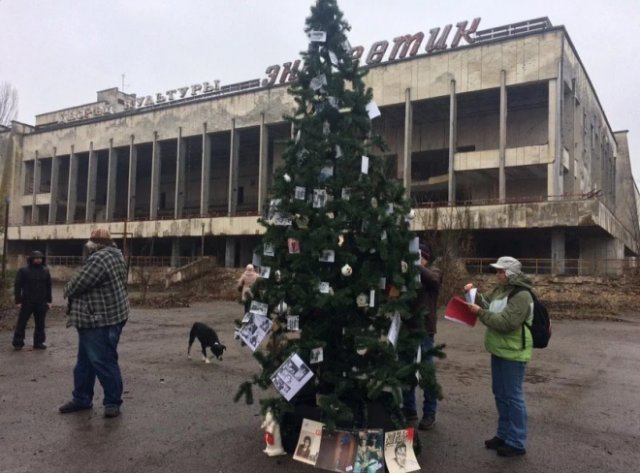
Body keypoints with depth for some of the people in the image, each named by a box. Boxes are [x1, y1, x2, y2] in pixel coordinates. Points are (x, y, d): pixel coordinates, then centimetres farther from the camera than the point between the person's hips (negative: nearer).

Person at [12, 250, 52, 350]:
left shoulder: (45, 271, 8)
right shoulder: (23, 271, -2)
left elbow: (48, 286, 11)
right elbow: (17, 286, -3)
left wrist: (49, 301, 6)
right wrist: (18, 301, -9)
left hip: (41, 302, 3)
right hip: (27, 302, -3)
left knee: (40, 323, 7)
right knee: (21, 323, 1)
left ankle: (39, 342, 16)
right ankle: (18, 343, 10)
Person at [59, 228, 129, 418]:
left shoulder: (100, 259, -20)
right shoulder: (114, 255, 15)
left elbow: (77, 284, -18)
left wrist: (67, 289, 3)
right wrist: (72, 289, 8)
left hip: (101, 320, -11)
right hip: (96, 319, 11)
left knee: (103, 362, -3)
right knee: (85, 361, 18)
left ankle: (113, 402, 7)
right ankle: (81, 398, 29)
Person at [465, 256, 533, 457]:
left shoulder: (521, 296, -19)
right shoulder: (500, 290, 9)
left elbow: (505, 323, -26)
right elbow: (486, 304, 21)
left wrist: (480, 312, -24)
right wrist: (474, 294, 2)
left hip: (513, 353, -9)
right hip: (500, 350, 9)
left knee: (513, 396, -1)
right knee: (500, 394, 17)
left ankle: (516, 443, 10)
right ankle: (504, 434, 31)